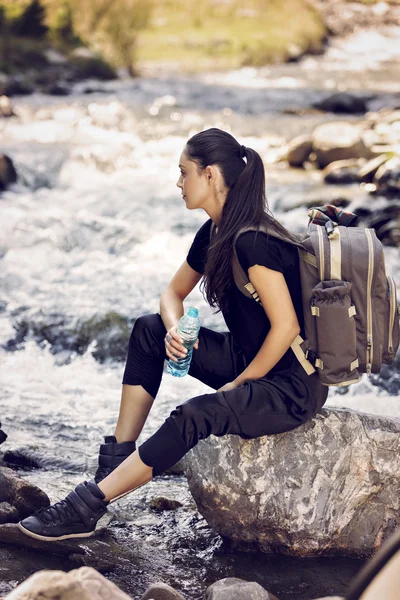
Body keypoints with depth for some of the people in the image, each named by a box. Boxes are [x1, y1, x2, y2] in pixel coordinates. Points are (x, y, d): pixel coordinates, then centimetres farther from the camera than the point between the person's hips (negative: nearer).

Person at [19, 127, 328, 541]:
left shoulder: (252, 241, -24)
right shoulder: (213, 234, 5)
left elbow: (286, 327, -25)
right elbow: (173, 294, 17)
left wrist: (238, 384, -14)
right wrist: (175, 331, -6)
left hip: (294, 386, -10)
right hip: (250, 359, 10)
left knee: (195, 417, -32)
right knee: (148, 331, 5)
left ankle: (87, 507, -24)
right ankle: (116, 460, 1)